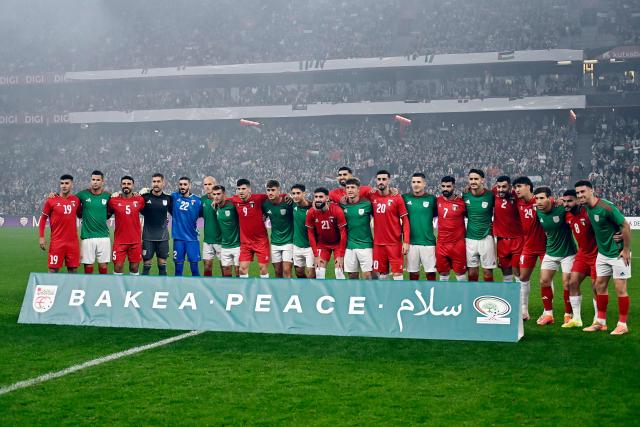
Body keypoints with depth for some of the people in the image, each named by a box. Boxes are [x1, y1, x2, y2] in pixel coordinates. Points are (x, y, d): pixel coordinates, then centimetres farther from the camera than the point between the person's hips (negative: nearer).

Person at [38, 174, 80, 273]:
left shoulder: (76, 200, 5)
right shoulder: (51, 200, -2)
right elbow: (43, 219, 4)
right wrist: (41, 237, -1)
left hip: (73, 242, 3)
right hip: (57, 242, -3)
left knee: (73, 269, 5)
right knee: (53, 270, -2)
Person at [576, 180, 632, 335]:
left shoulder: (606, 207, -23)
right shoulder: (587, 207, 0)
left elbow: (625, 226, -20)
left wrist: (626, 250, -17)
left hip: (618, 254, -8)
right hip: (603, 253, 8)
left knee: (620, 289, -3)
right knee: (600, 286, 10)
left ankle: (622, 325, 6)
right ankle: (601, 322, 19)